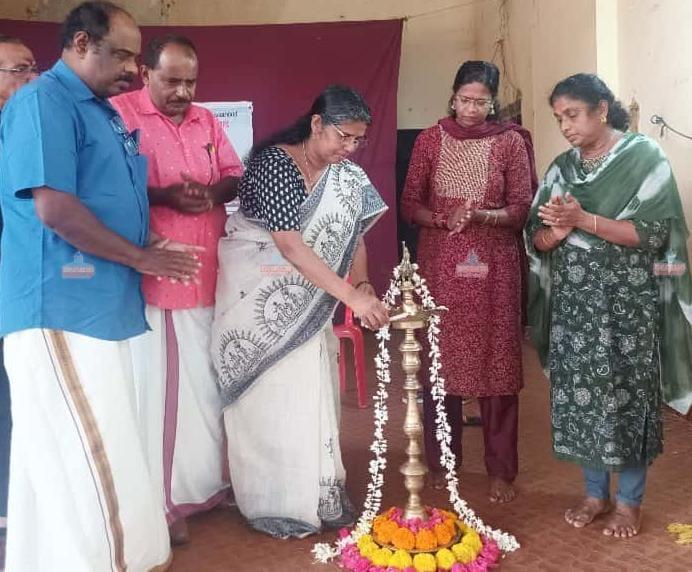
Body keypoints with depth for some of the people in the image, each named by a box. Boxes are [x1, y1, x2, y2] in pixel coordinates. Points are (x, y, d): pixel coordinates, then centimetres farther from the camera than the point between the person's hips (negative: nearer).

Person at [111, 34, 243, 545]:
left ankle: (206, 481, 29)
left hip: (207, 276, 6)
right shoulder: (118, 113, -6)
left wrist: (213, 192, -7)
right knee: (156, 386, -2)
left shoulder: (206, 121, 15)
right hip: (148, 278, -6)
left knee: (206, 383, 13)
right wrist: (163, 196, -23)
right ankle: (160, 500, 10)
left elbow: (235, 175, 15)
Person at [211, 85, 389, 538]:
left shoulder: (346, 174, 1)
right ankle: (276, 504, 13)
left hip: (303, 301, 6)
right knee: (270, 397, 0)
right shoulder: (273, 164, -22)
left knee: (311, 394, 8)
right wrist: (351, 297, -34)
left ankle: (318, 495, 21)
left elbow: (352, 233, 2)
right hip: (257, 294, -6)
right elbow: (291, 246, -29)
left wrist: (363, 285, -17)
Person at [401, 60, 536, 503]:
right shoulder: (430, 140, 5)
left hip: (493, 267, -1)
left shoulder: (511, 141, 1)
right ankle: (440, 462, 21)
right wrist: (443, 219, -16)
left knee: (496, 364, 2)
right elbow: (410, 204, 3)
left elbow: (522, 209, -3)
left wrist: (478, 215, -20)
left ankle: (501, 470, 15)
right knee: (440, 361, 5)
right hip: (440, 264, 1)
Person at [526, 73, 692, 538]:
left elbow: (652, 232, -15)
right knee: (580, 391, 7)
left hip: (629, 300, -4)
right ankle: (596, 492, 24)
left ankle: (630, 500, 19)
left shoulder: (644, 157, -6)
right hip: (575, 299, 5)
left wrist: (583, 220, -22)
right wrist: (556, 230, -16)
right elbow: (537, 240, 6)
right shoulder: (562, 167, 9)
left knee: (627, 394, 2)